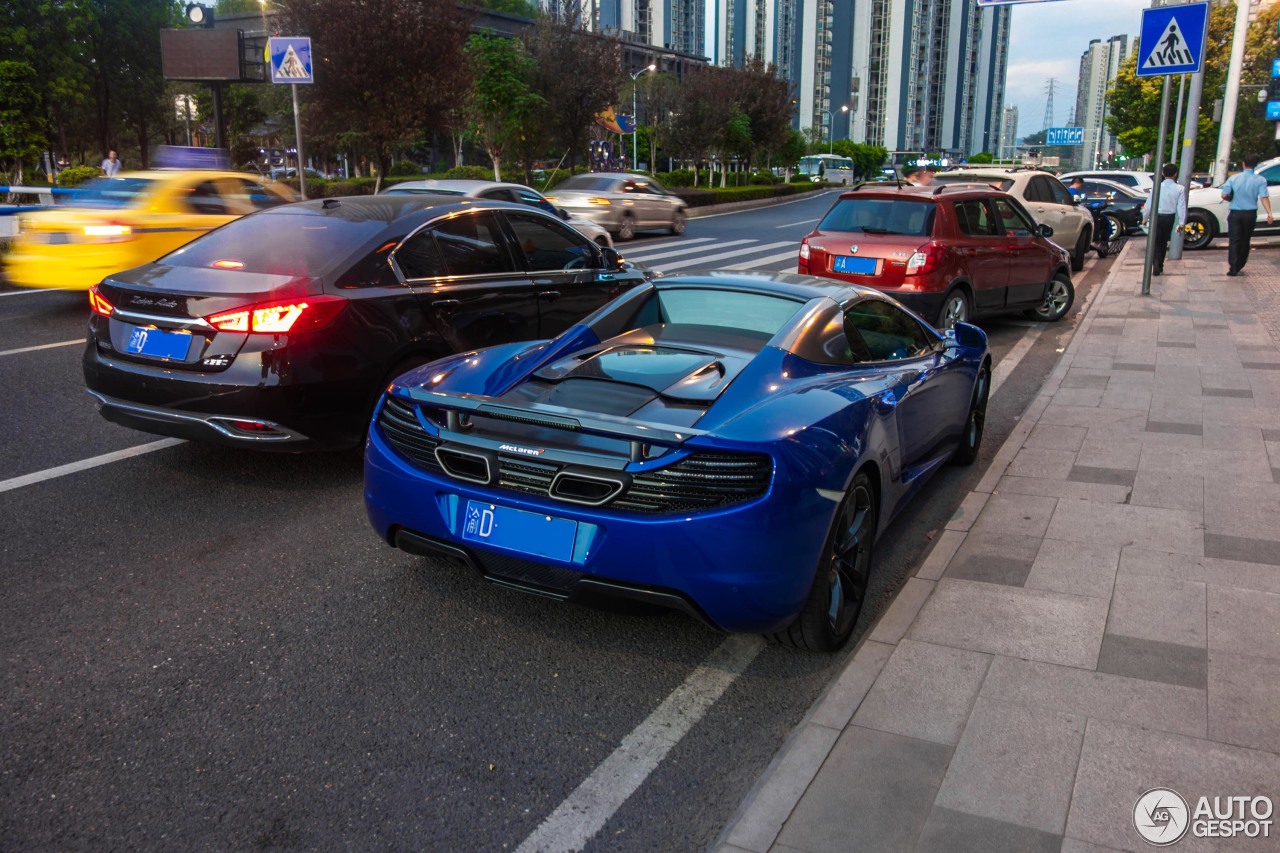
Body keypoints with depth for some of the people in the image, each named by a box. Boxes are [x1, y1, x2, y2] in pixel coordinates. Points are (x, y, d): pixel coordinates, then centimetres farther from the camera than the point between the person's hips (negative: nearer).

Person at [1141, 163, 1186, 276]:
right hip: (1170, 218, 2)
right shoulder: (1179, 189, -6)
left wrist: (1145, 218, 4)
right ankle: (1160, 267, 24)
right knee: (1163, 242, 17)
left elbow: (1148, 204, -8)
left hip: (1156, 217, -2)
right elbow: (1182, 206, -8)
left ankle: (1156, 266, -17)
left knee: (1154, 242, 2)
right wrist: (1181, 222, -4)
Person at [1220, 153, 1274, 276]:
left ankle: (1233, 268, -10)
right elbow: (1264, 197, -15)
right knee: (1245, 241, 14)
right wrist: (1269, 213, -18)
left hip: (1235, 214, -1)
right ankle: (1239, 266, 20)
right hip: (1250, 214, 1)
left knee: (1234, 241, 0)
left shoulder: (1234, 178, -5)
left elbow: (1224, 195, -9)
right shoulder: (1260, 180, -6)